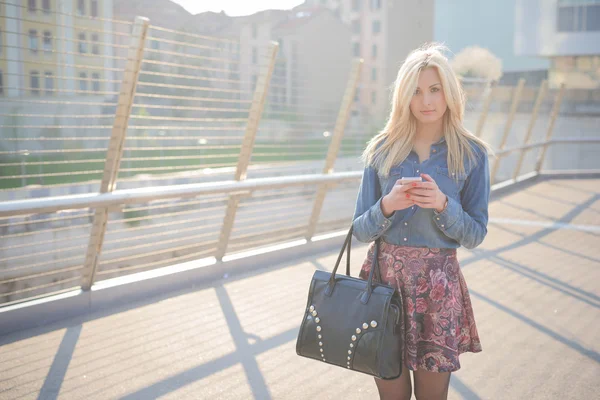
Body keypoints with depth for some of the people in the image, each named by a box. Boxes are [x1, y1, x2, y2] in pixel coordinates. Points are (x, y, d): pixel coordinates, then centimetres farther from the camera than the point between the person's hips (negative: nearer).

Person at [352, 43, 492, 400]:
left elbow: (475, 235, -1)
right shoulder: (382, 150, 0)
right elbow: (361, 230, 1)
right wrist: (387, 206, -19)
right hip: (383, 276, 1)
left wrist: (443, 205, -19)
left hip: (438, 284, -1)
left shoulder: (472, 154, -2)